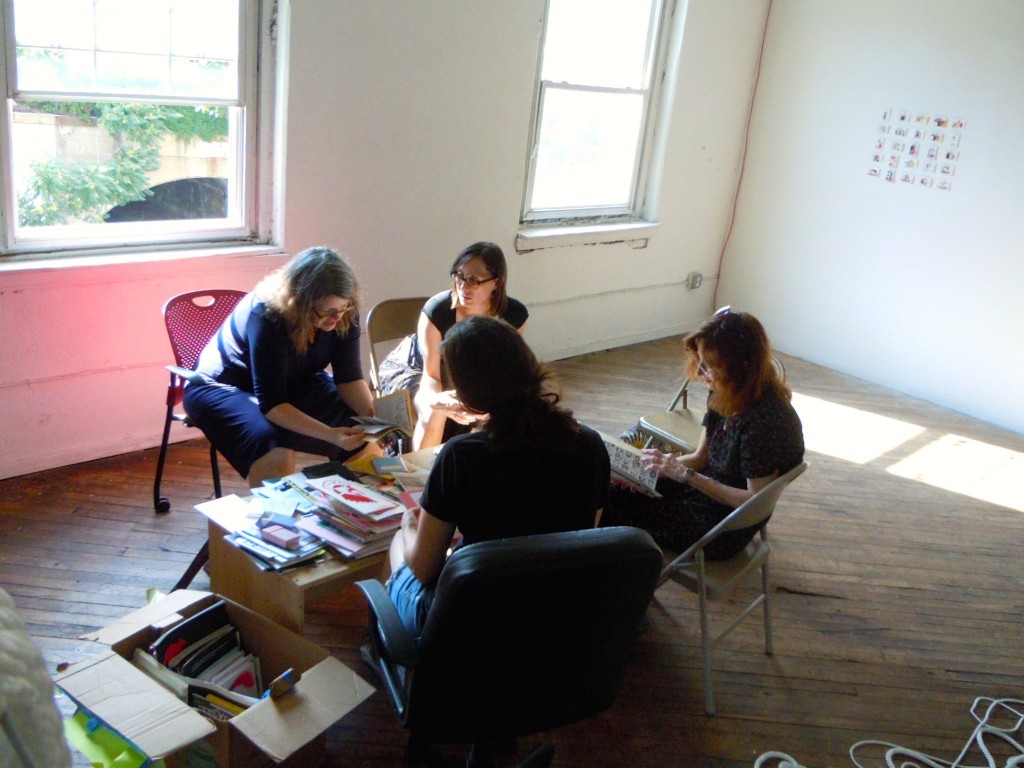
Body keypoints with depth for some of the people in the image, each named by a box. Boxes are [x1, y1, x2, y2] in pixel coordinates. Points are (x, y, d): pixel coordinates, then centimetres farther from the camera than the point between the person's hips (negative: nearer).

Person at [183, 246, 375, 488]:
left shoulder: (344, 315, -19)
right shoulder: (266, 316, -34)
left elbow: (349, 378, -13)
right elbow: (270, 403, -35)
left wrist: (375, 417, -33)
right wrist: (331, 434, -46)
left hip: (294, 384, 6)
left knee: (364, 434, -11)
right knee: (275, 451, -35)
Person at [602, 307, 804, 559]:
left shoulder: (766, 419, -28)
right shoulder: (723, 396, -4)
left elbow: (755, 500, -22)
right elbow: (701, 457, 6)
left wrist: (687, 476, -23)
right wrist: (664, 465, -12)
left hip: (724, 528, -7)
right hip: (703, 489, 8)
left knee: (613, 509, -7)